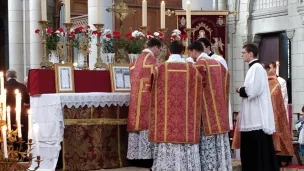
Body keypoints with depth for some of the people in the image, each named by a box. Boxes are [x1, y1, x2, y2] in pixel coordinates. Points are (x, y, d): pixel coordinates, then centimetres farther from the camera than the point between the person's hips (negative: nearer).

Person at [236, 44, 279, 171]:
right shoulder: (253, 68, 17)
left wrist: (240, 90, -5)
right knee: (252, 150, 11)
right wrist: (243, 90, 8)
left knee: (259, 150, -7)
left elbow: (253, 90, -21)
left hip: (257, 118, -10)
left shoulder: (257, 68, -12)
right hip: (253, 117, 10)